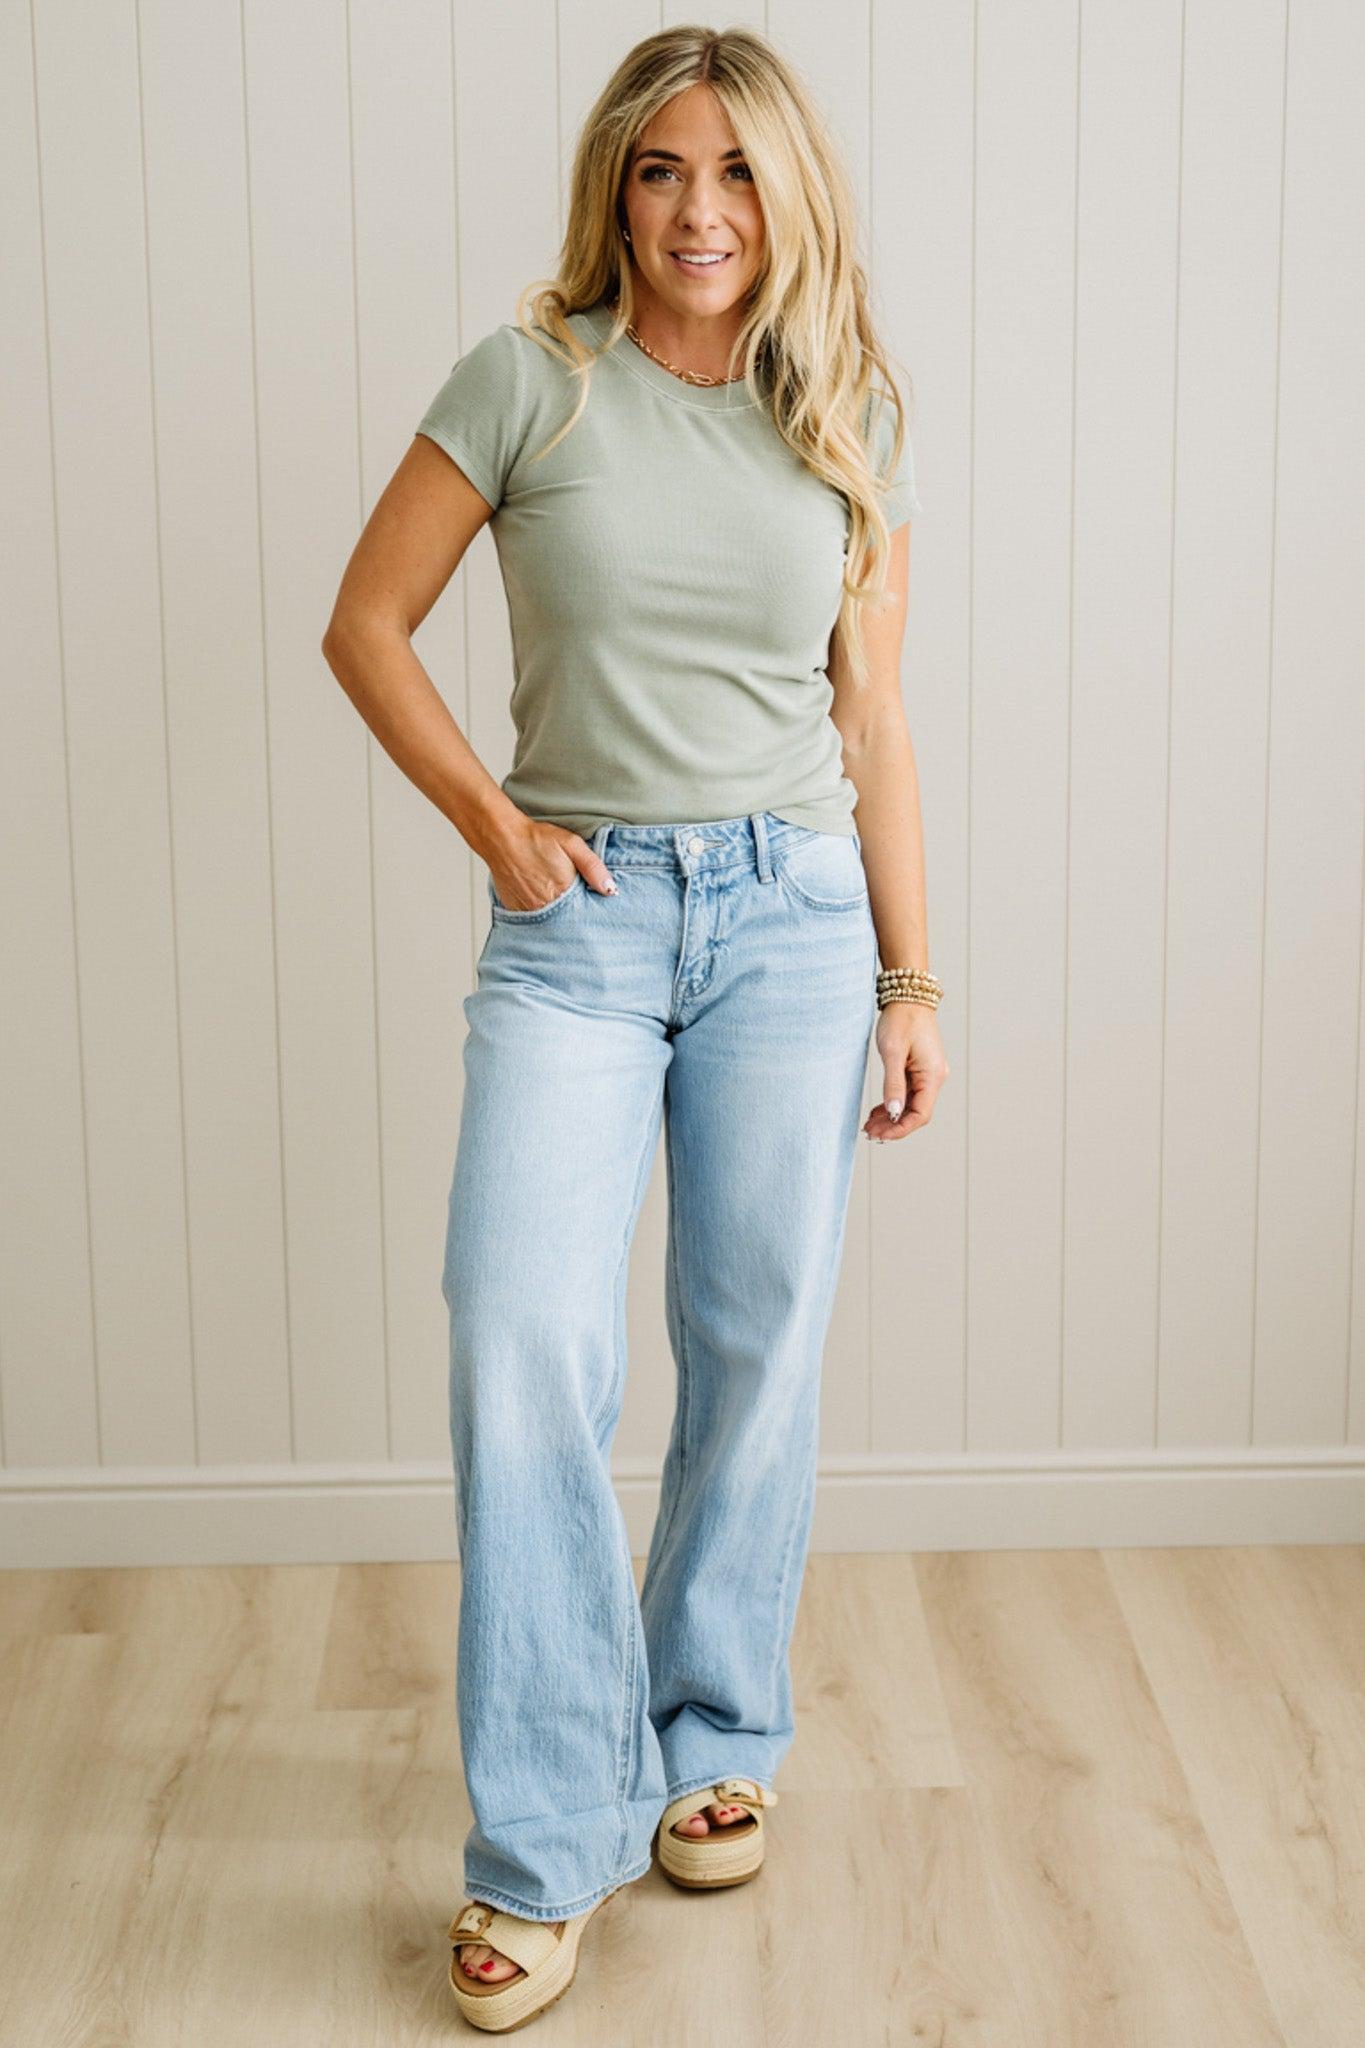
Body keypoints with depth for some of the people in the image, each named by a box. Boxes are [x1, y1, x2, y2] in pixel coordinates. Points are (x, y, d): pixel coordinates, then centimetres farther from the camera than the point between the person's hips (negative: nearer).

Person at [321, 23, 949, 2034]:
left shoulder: (852, 425, 8)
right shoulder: (531, 380, 0)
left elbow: (873, 722, 9)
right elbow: (366, 622, 4)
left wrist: (911, 980, 7)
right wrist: (494, 823, -6)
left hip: (792, 912, 2)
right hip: (581, 922, -2)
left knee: (758, 1349, 7)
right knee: (526, 1346, -14)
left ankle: (713, 1739, 28)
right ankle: (546, 1846, -3)